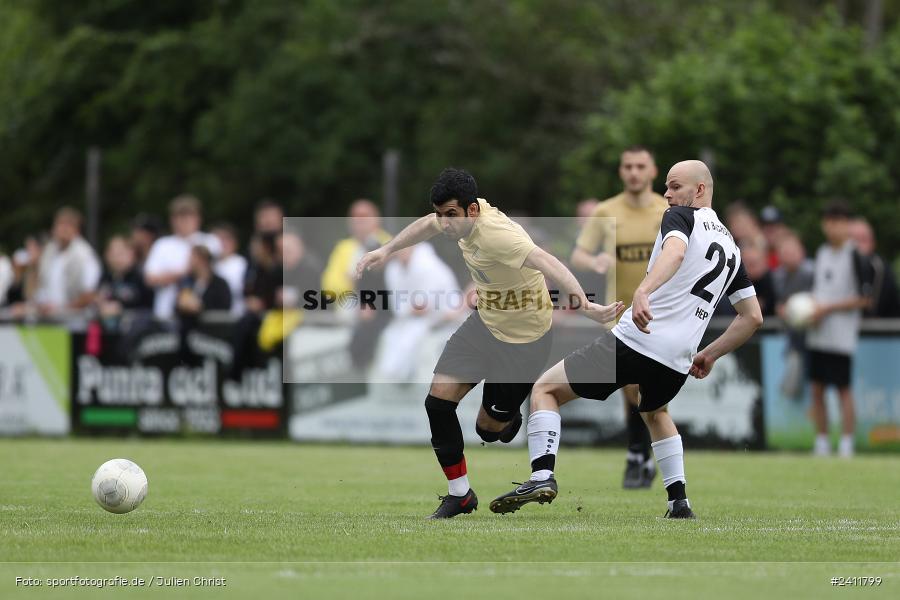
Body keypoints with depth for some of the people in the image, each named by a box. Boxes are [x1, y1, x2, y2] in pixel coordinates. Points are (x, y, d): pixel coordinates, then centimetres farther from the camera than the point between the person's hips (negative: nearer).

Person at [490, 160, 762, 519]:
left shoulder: (681, 216, -1)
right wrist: (710, 355, 27)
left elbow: (675, 251, -26)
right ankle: (679, 502, 26)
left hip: (634, 339, -7)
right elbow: (753, 317, 22)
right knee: (655, 413, 39)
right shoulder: (731, 248, 20)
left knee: (545, 389, 5)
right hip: (677, 361, 7)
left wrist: (643, 291, -42)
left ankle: (542, 475, -15)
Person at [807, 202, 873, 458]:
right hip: (817, 334, 7)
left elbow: (863, 298, -10)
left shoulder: (855, 256, -9)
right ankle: (821, 444, 15)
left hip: (842, 337, -7)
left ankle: (846, 446, 3)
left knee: (843, 389, -3)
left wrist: (827, 308, -13)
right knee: (817, 389, 8)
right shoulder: (822, 252, 12)